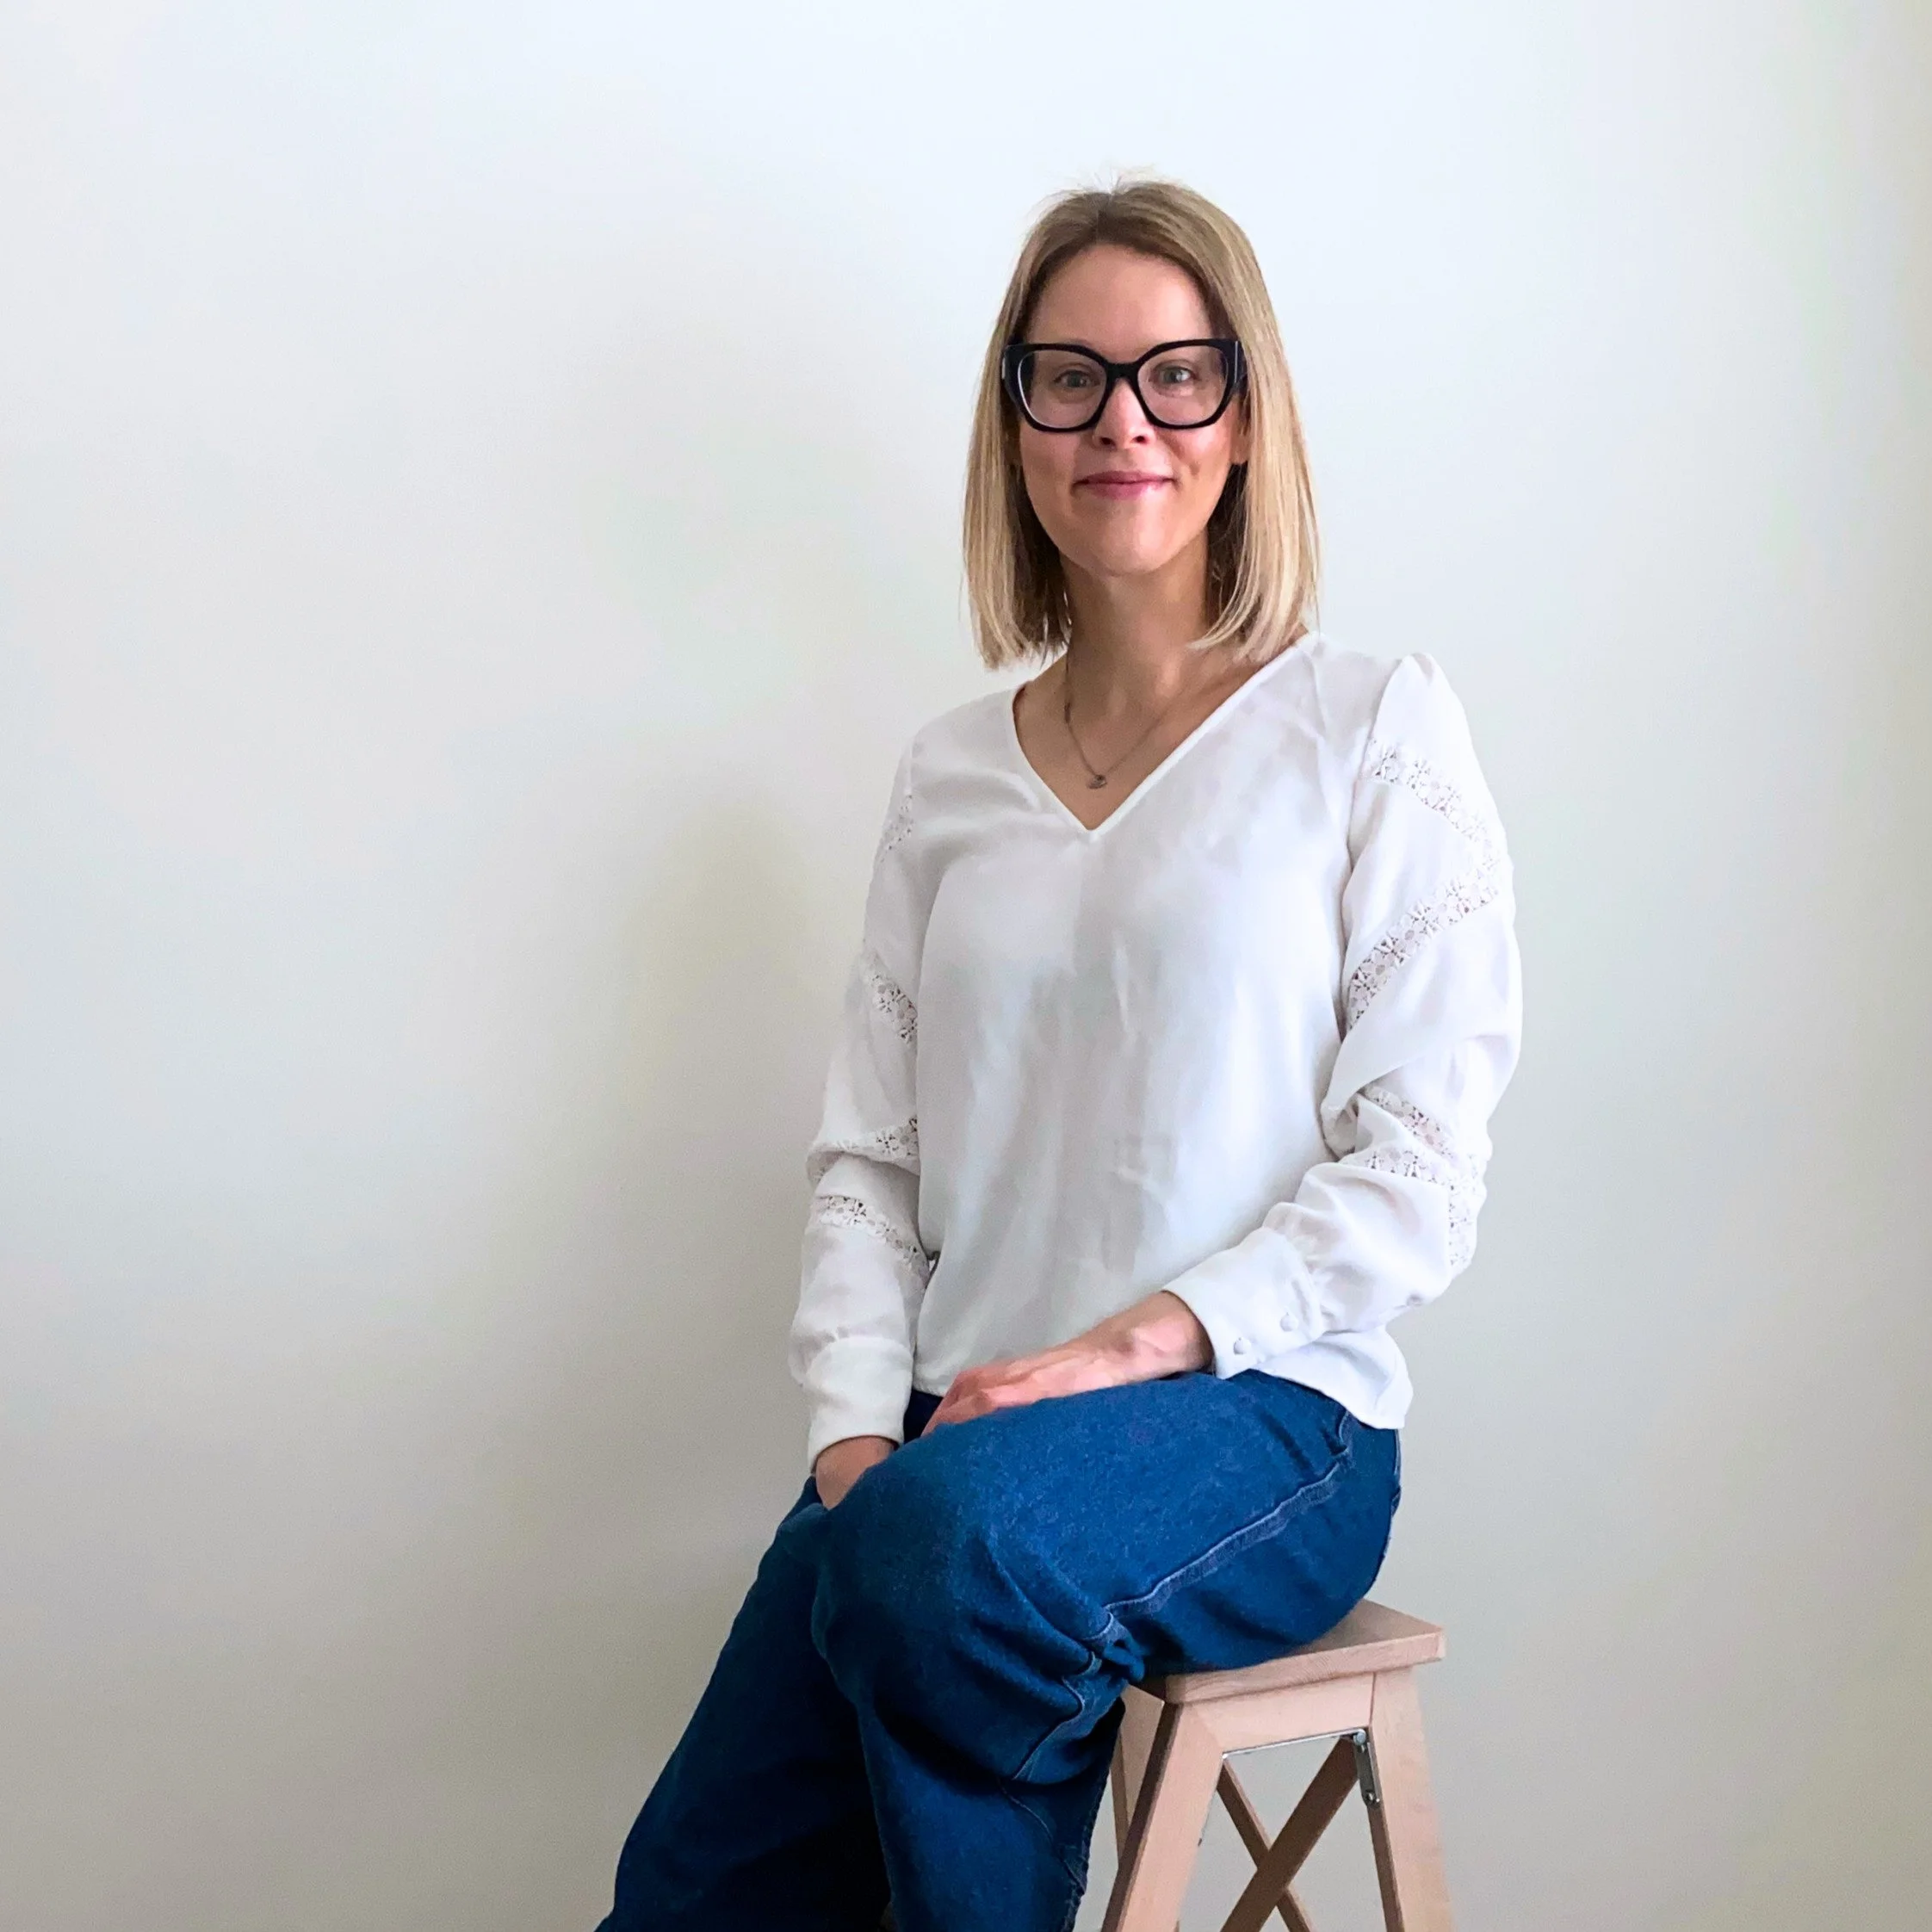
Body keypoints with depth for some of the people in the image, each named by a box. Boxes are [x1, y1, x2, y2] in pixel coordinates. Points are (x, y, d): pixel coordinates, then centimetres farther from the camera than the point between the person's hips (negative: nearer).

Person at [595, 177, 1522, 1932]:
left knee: (950, 1543, -35)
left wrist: (1149, 1338, -16)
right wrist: (856, 1418, -6)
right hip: (951, 1441, 4)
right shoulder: (951, 778, 13)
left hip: (1263, 1411, -4)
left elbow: (1423, 1163, -5)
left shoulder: (1374, 729, 0)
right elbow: (870, 1153, 11)